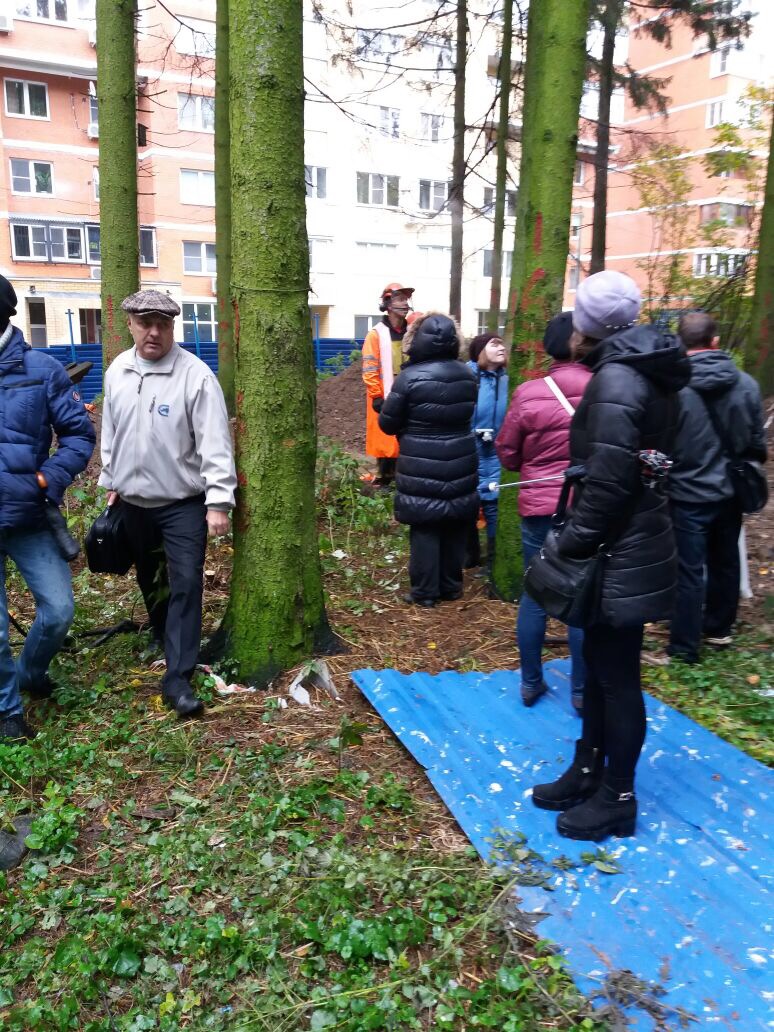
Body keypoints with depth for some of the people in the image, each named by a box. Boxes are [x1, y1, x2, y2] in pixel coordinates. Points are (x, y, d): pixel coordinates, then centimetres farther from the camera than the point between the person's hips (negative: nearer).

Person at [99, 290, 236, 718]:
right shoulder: (117, 372, 1)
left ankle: (178, 677, 0)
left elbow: (214, 443, -19)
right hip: (134, 501, 6)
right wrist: (110, 483, 17)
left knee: (185, 584, -7)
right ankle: (168, 642, 44)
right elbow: (110, 433, 13)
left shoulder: (195, 375, -17)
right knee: (149, 580, 20)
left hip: (184, 502, -5)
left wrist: (219, 501, -23)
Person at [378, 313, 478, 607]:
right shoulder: (467, 375, 1)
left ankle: (425, 592, 11)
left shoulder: (410, 377, -14)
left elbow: (387, 423, -5)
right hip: (459, 464, 5)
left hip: (421, 468, -4)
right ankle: (451, 586, 25)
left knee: (425, 528, 4)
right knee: (455, 528, 14)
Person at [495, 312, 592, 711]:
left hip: (539, 508, 0)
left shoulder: (528, 394, -10)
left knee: (535, 596, 13)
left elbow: (507, 453, 0)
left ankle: (530, 682, 25)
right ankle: (582, 690, 21)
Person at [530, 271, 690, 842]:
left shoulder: (615, 378, -19)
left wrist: (574, 542, -14)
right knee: (601, 661, 18)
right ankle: (588, 771, 32)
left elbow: (608, 478, -24)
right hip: (638, 538, 10)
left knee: (616, 674, 3)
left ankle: (617, 799, 18)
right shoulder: (650, 372, 11)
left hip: (622, 552, -10)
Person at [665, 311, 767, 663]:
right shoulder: (746, 384, -5)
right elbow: (757, 443, 5)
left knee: (689, 571, 5)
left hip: (688, 494, -4)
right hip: (730, 492, 4)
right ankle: (719, 629, 37)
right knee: (725, 562, 21)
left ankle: (684, 647, 15)